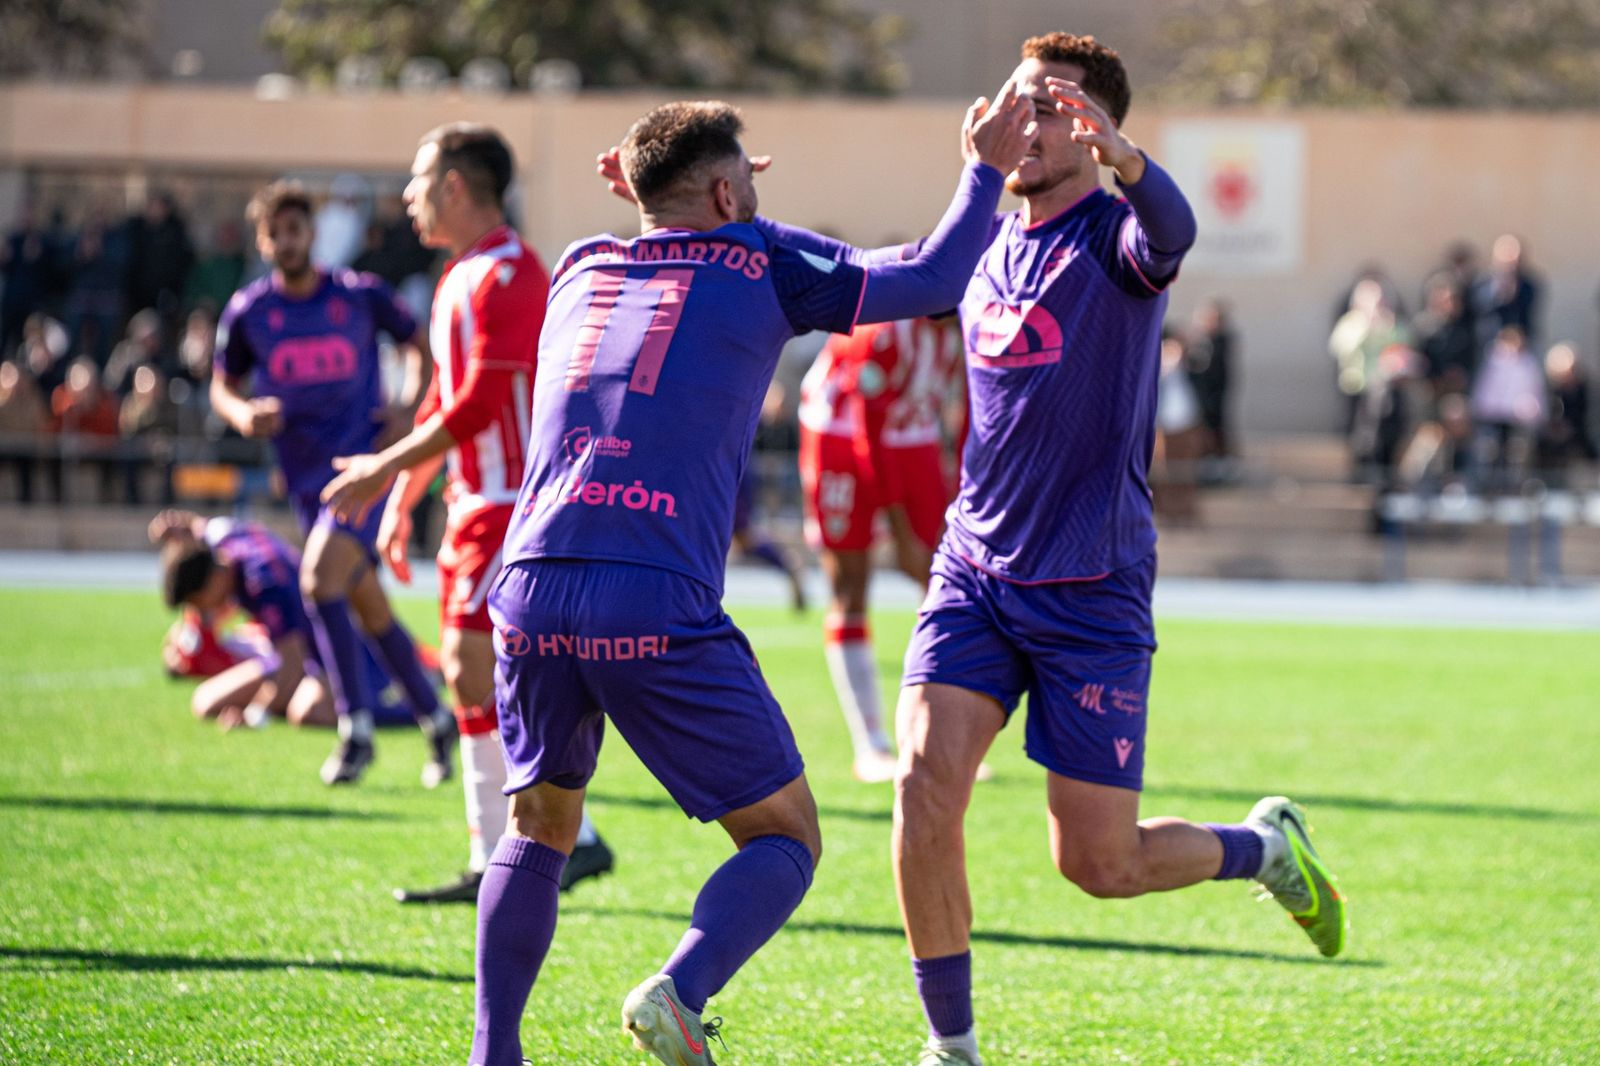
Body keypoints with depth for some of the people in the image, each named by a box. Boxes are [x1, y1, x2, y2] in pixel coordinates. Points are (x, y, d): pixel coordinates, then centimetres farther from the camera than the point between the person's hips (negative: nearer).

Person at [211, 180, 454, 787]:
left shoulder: (361, 297, -3)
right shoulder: (248, 313, 2)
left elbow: (418, 343, 12)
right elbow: (223, 386, 12)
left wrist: (410, 406, -4)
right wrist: (244, 415, -10)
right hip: (307, 478, 4)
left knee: (319, 576, -23)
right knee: (370, 609, 11)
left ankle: (356, 730, -16)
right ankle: (435, 720, 27)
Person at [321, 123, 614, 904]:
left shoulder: (506, 275, -15)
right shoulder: (461, 276, 17)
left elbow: (479, 405, -21)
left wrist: (387, 469, -15)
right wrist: (401, 501, 24)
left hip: (511, 503, -10)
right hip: (475, 504, 10)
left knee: (475, 671, -15)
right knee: (471, 677, 9)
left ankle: (575, 839, -10)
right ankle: (492, 861, 12)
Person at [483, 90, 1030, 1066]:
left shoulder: (582, 269, 21)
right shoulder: (755, 266, 9)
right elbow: (929, 282, 12)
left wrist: (650, 198, 48)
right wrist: (987, 168, 23)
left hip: (533, 593, 5)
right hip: (659, 611, -5)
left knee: (540, 827, 25)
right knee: (786, 837, 7)